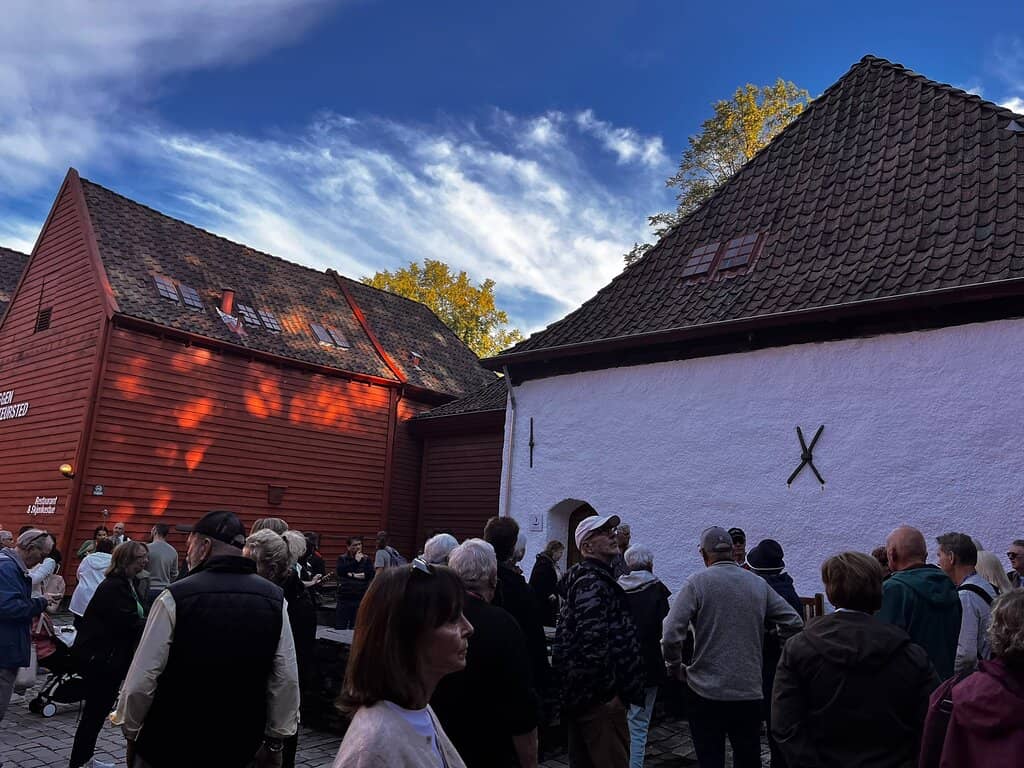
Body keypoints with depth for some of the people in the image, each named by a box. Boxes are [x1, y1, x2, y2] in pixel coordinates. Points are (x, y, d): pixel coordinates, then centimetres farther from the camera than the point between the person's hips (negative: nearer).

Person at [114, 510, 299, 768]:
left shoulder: (175, 597, -17)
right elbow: (287, 680, -7)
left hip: (169, 746, -3)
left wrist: (131, 732, 4)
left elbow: (142, 679, -13)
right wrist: (275, 741, 5)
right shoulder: (274, 598, -8)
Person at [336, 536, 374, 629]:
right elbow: (339, 571, -11)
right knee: (339, 628, 2)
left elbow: (371, 574, -7)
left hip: (361, 599, 0)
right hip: (344, 598, 0)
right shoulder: (342, 559, 9)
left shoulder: (367, 560, 8)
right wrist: (355, 561, -10)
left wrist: (353, 575, -10)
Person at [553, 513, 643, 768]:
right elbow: (593, 643, -27)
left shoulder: (587, 578, 16)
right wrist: (609, 691, -19)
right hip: (600, 698, -10)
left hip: (579, 695, 10)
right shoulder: (592, 582, -17)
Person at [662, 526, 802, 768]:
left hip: (707, 691, -3)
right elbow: (794, 623, 5)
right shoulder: (759, 584, 3)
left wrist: (675, 668, 0)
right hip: (750, 691, 4)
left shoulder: (697, 583, -9)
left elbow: (671, 635, -16)